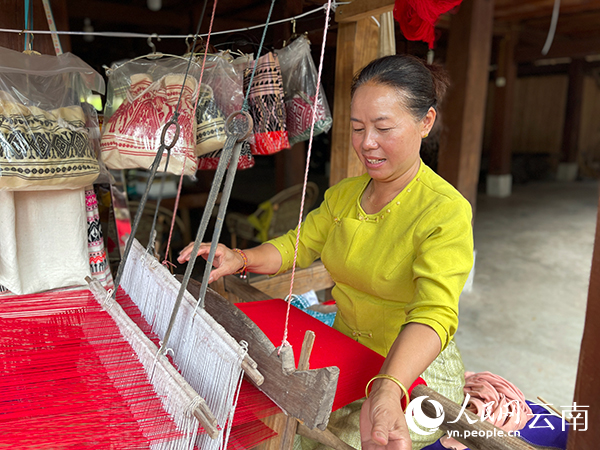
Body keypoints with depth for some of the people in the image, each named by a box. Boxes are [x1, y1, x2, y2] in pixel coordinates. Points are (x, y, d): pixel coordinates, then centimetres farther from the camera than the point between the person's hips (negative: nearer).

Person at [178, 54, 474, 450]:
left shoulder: (446, 212, -20)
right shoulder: (344, 194, 4)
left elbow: (433, 313, -31)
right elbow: (299, 245, 9)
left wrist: (387, 392, -47)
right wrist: (241, 259, -10)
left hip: (415, 373, -5)